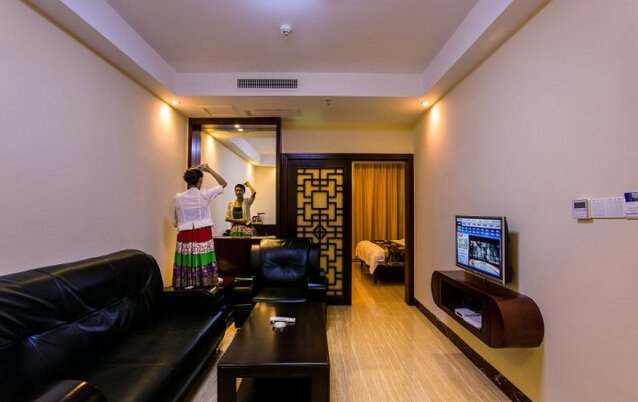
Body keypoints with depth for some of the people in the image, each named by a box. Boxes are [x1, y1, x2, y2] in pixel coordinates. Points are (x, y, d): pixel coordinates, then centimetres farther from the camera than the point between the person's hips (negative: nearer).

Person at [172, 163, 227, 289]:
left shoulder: (178, 198, 1)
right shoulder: (205, 195, -7)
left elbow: (175, 222, 9)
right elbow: (223, 184, 7)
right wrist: (209, 170, 7)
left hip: (185, 237, 2)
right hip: (203, 236, -2)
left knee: (186, 268, 6)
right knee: (204, 267, 4)